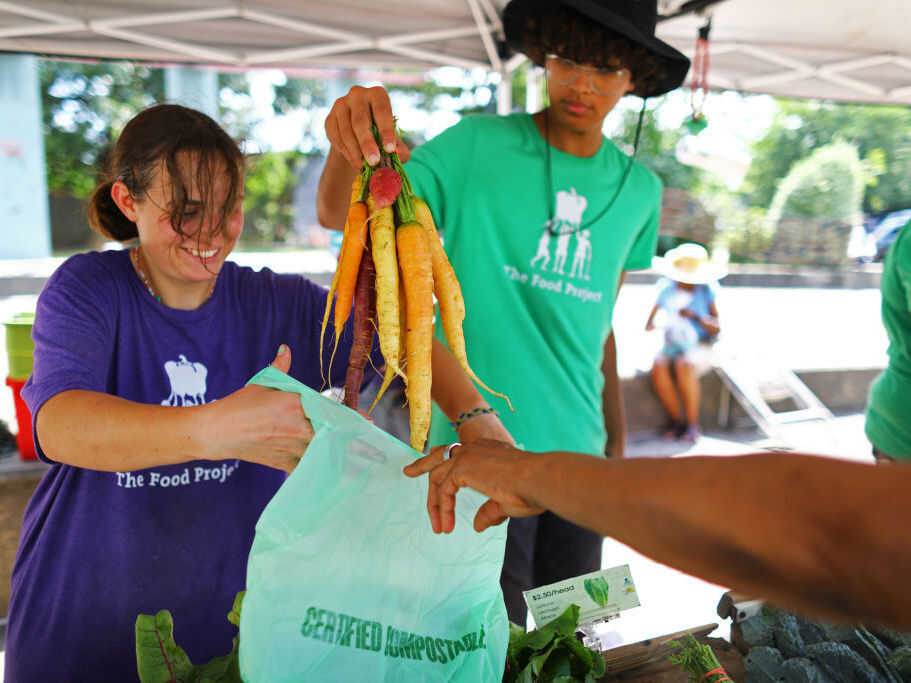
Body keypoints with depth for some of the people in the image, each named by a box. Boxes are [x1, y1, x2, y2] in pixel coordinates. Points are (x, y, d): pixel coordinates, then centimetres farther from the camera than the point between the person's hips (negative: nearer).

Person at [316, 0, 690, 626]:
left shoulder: (639, 190, 5)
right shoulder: (477, 148, -7)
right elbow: (340, 215, -14)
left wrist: (617, 439, 13)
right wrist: (351, 145, -36)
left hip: (577, 452, 5)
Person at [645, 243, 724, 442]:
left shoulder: (706, 291, -4)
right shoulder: (667, 290, 4)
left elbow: (716, 329, -6)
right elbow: (649, 323, 8)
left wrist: (695, 316, -22)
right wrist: (650, 325, -17)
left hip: (699, 348, -3)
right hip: (672, 347, 3)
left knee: (684, 366, -36)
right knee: (658, 367, -30)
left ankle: (692, 424, -22)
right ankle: (676, 420, -15)